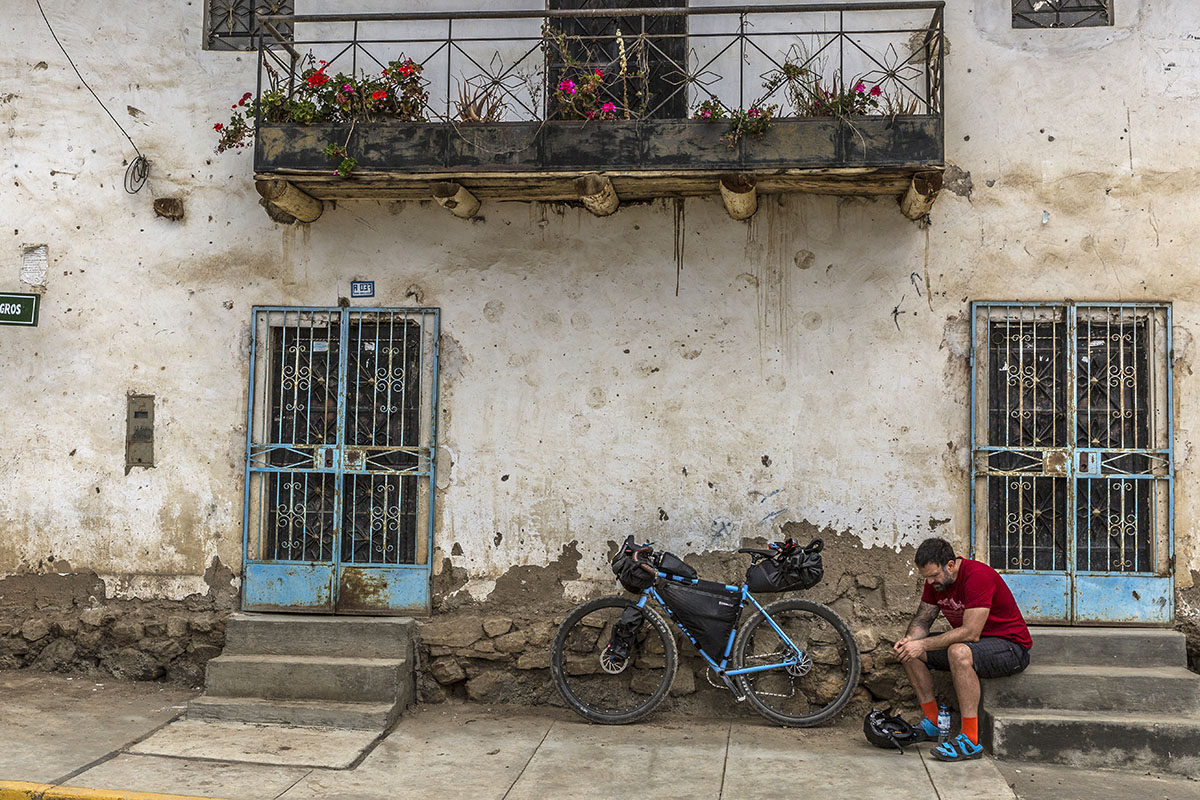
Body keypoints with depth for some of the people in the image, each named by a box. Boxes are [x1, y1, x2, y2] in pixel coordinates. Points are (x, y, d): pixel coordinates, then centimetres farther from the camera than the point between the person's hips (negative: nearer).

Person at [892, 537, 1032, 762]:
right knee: (909, 651, -2)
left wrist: (923, 644, -30)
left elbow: (970, 633, -31)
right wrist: (910, 639, -16)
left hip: (1010, 647, -9)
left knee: (959, 652, -38)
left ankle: (970, 740, -33)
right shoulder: (936, 579, -1)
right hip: (969, 643, 9)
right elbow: (921, 619, 7)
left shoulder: (978, 576, -27)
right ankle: (932, 722, 2)